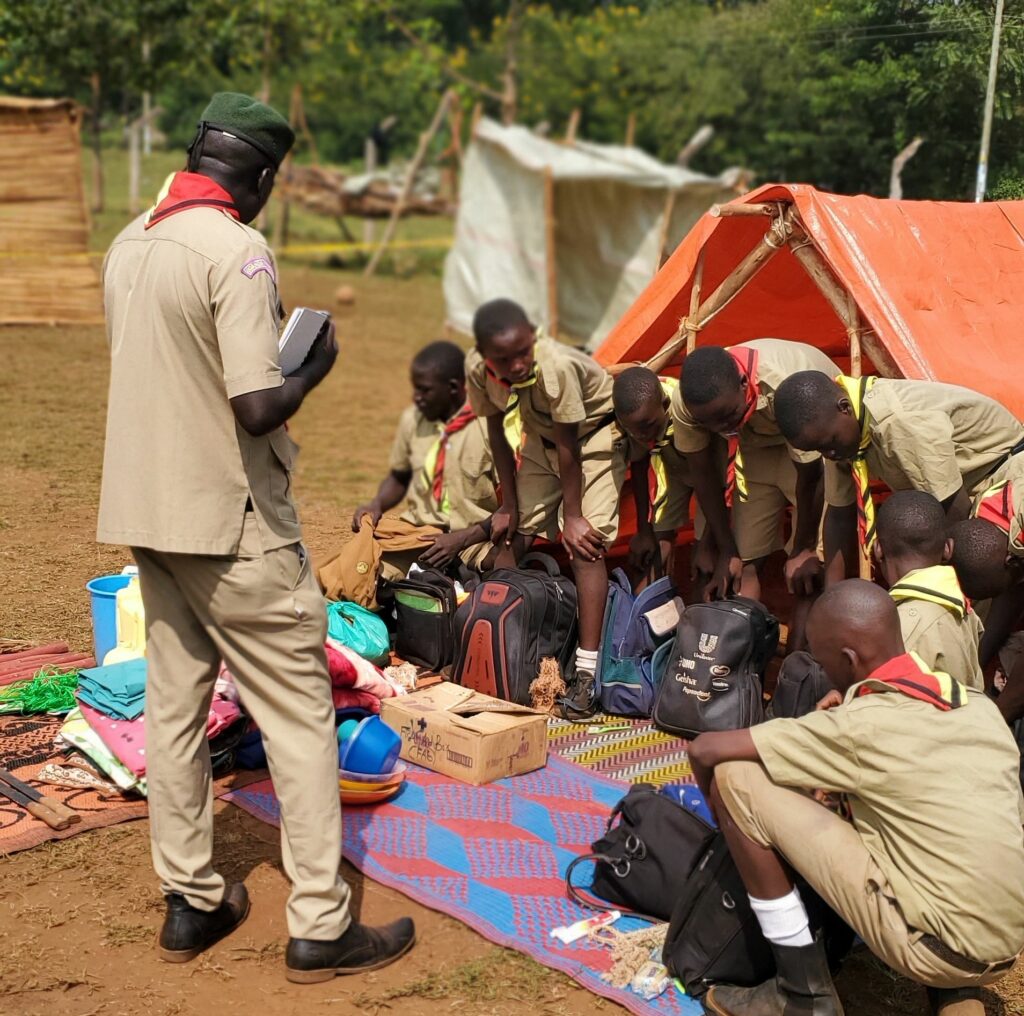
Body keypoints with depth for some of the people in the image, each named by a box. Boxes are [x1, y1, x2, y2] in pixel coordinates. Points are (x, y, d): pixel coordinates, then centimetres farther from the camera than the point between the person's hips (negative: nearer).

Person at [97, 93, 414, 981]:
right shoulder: (236, 251, -17)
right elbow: (259, 406, -23)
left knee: (174, 705, 14)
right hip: (231, 524, -8)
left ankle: (191, 903, 25)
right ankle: (320, 927, 9)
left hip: (147, 511, 8)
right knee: (300, 713, 2)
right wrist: (318, 365, -5)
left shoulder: (129, 245, 8)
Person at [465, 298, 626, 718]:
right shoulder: (477, 368, -22)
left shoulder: (557, 367, -38)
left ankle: (587, 669, -18)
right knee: (511, 533, 4)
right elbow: (498, 432, -7)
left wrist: (572, 515, -19)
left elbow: (568, 447, -28)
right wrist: (508, 505, -3)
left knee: (584, 541, -17)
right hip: (541, 435, 6)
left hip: (595, 430, -6)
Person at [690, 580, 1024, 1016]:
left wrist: (721, 810, 11)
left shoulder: (860, 726, -13)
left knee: (736, 778, -8)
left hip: (936, 949, -7)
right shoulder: (977, 705, 5)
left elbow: (705, 750, -9)